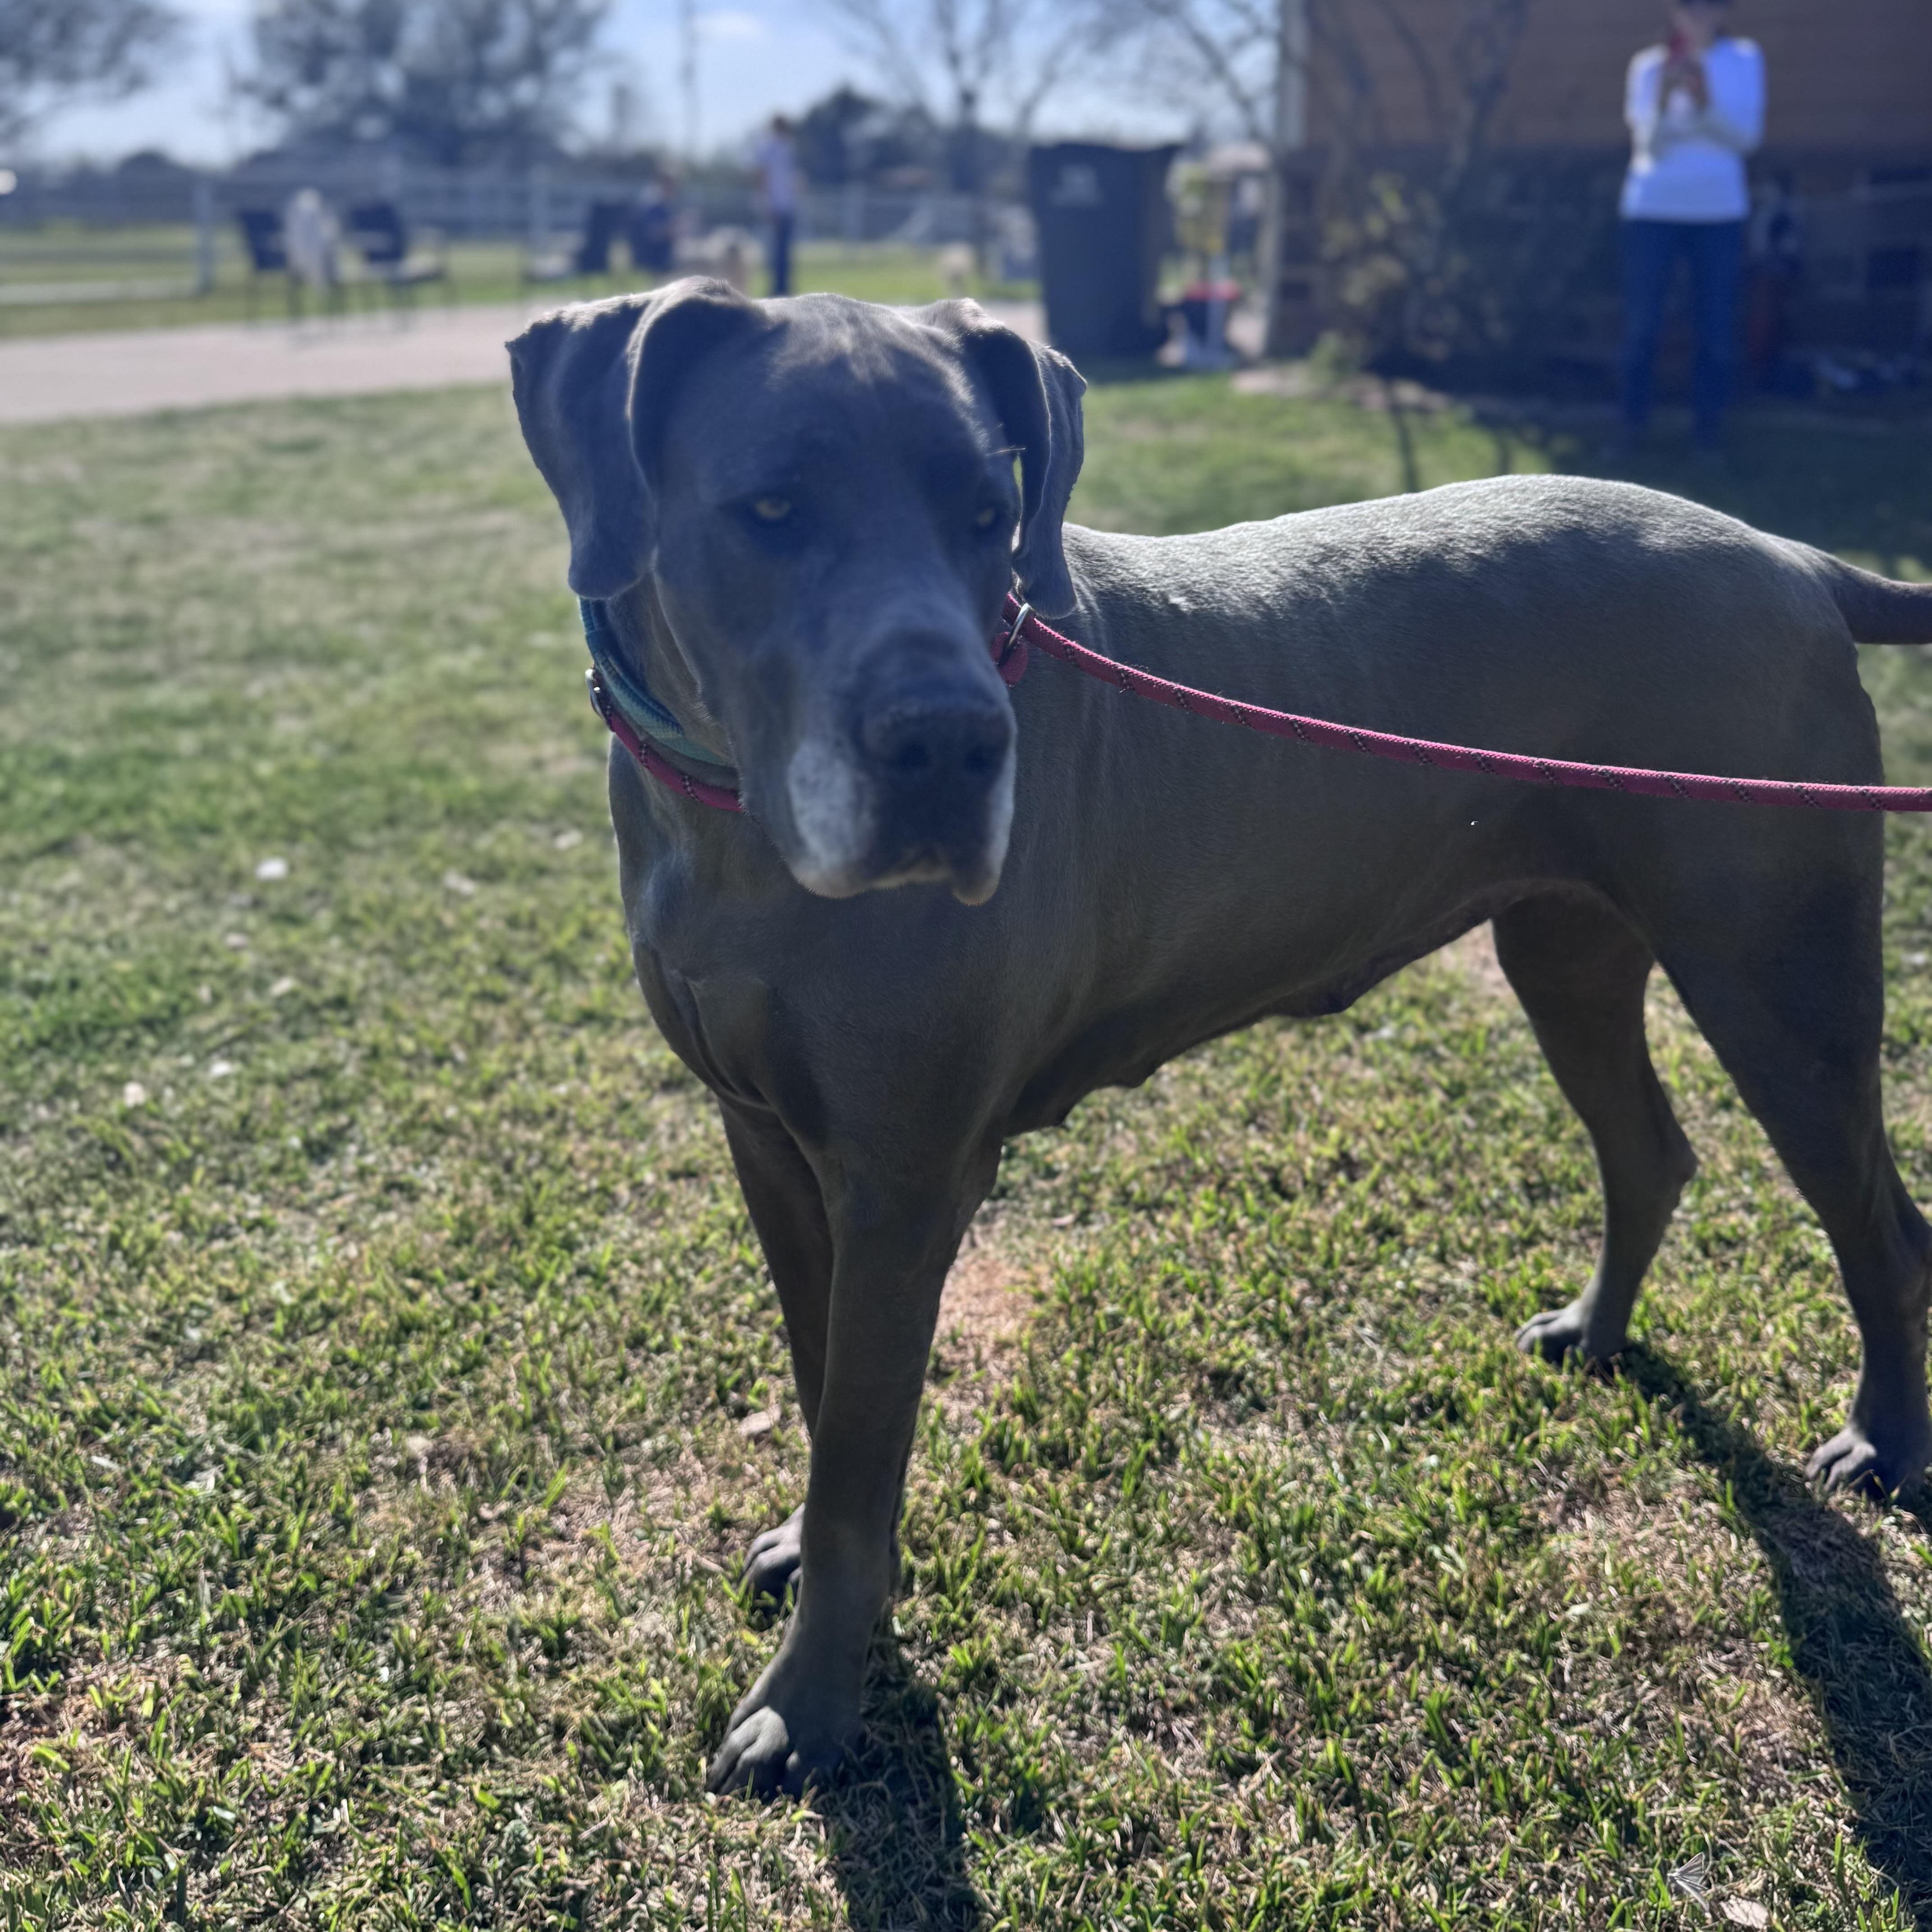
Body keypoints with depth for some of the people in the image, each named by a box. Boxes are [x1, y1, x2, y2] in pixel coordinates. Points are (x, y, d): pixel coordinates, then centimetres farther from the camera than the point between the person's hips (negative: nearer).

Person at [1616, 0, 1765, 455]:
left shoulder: (1745, 60, 4)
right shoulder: (1650, 66, 2)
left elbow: (1747, 136, -5)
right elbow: (1649, 144, -6)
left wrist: (1704, 99, -20)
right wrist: (1664, 97, -24)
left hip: (1720, 212, 1)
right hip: (1653, 209, 0)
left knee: (1717, 325, -2)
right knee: (1640, 323, -1)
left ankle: (1708, 430, 5)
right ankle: (1632, 424, 9)